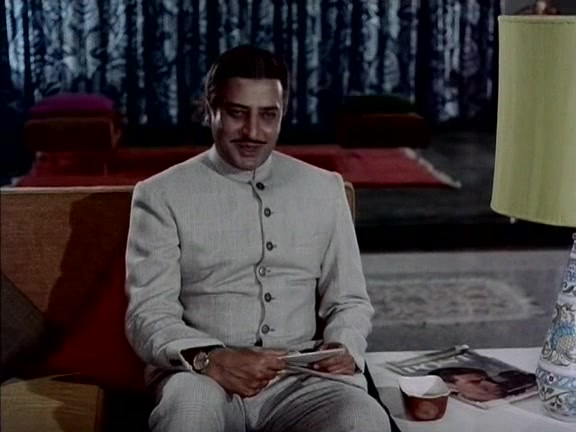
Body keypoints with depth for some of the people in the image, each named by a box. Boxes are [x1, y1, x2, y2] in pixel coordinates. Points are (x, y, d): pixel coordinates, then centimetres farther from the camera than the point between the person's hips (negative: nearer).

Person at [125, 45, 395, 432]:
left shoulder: (324, 189, 13)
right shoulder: (162, 195, 4)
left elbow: (349, 300, 16)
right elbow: (149, 315, -4)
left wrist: (344, 347, -7)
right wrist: (207, 359, -24)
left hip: (302, 378, 2)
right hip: (203, 378, -2)